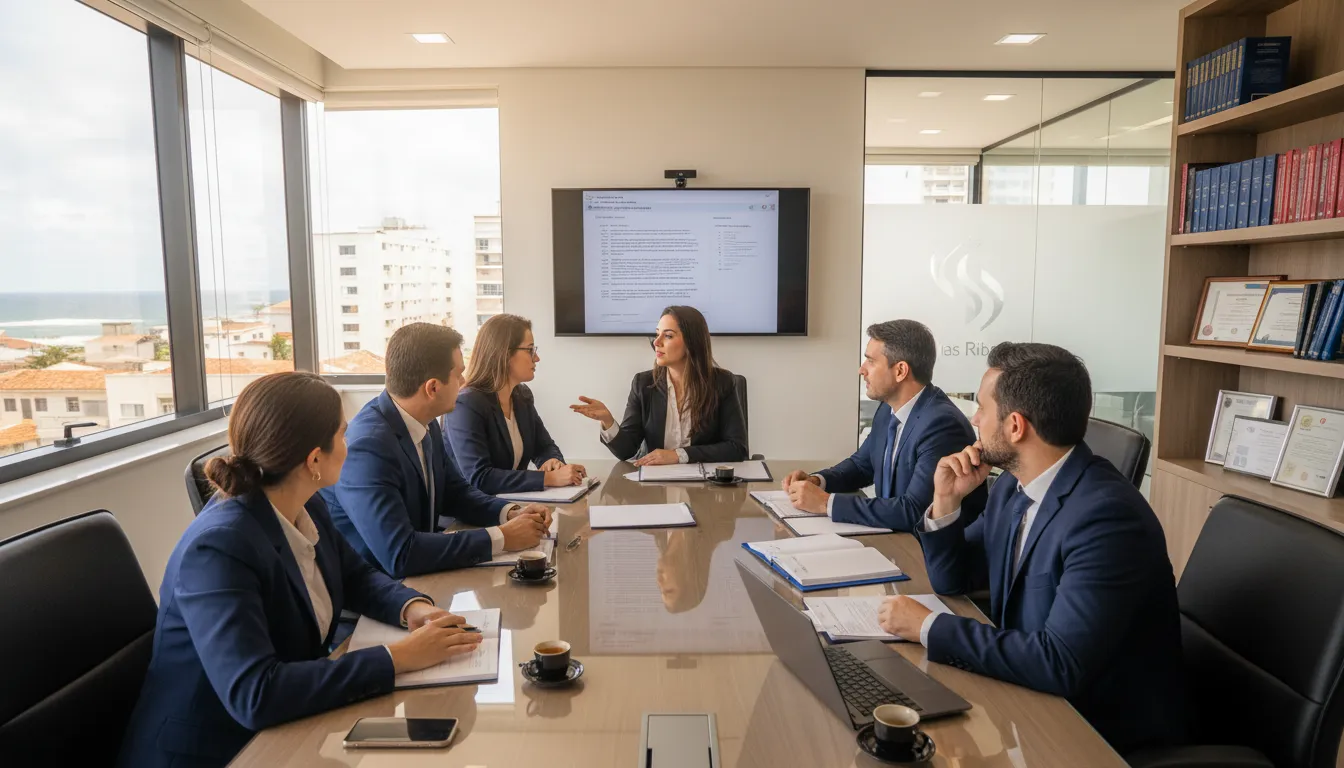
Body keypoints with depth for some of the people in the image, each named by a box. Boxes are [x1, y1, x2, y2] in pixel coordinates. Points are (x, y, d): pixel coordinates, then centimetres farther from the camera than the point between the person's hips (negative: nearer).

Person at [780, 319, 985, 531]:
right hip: (897, 536, 7)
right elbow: (861, 464, 17)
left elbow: (913, 512, -30)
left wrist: (826, 502, -26)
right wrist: (816, 480, -2)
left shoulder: (942, 424, -24)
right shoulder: (889, 409, 2)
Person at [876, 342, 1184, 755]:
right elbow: (952, 580, 10)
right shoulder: (1014, 485, -1)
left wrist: (928, 626, -24)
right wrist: (946, 500, -7)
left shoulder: (1106, 514, -27)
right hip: (1034, 699, 7)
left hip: (1105, 733, -7)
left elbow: (1060, 665, -32)